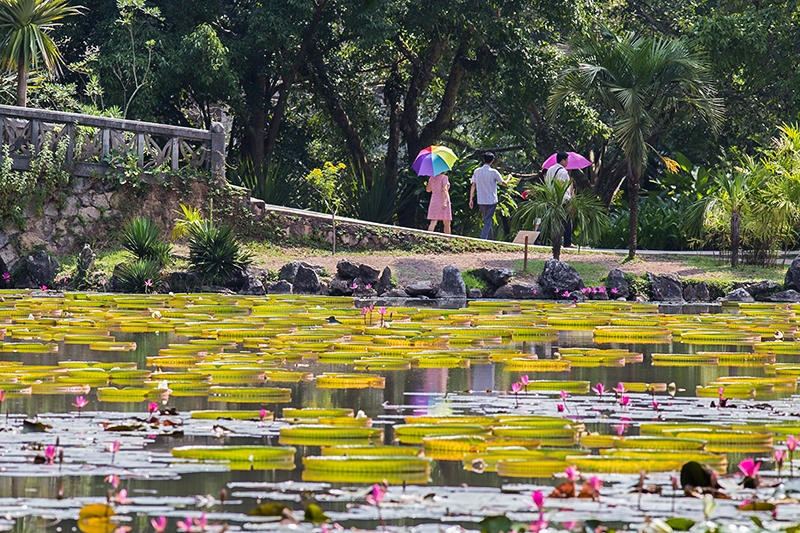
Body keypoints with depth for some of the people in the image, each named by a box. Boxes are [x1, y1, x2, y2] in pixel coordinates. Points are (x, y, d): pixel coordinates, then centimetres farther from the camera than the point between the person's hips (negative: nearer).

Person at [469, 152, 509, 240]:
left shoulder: (477, 171, 1)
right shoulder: (493, 172, -10)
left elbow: (473, 186, 3)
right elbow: (504, 183, 2)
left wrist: (470, 200, 9)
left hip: (480, 201, 4)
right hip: (491, 201, -4)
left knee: (487, 221, 18)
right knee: (488, 222, -5)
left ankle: (491, 240, 24)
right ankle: (482, 240, -19)